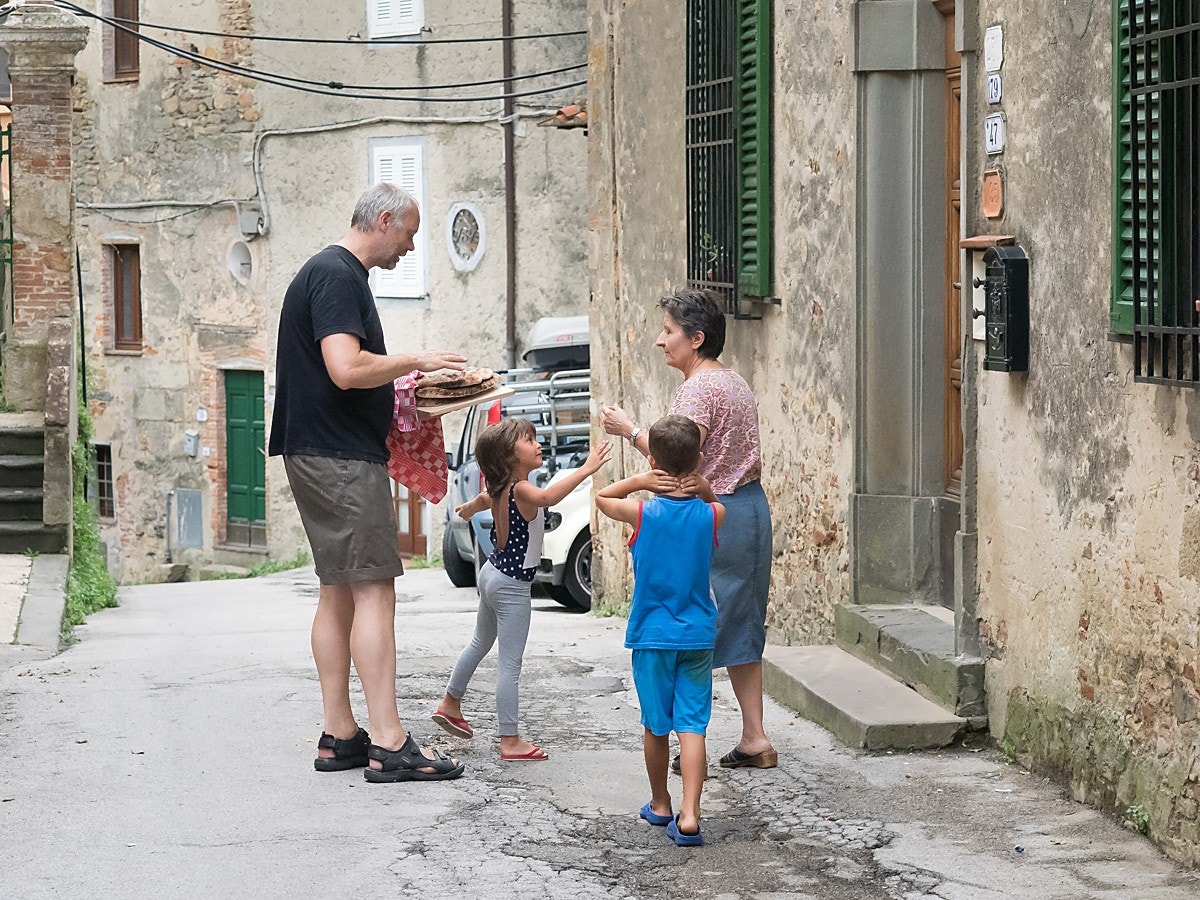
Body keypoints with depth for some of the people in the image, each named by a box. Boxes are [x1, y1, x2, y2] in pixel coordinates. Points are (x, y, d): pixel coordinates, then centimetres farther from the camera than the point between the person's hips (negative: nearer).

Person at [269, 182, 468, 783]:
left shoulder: (337, 273, 20)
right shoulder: (336, 276, -13)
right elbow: (346, 369, -24)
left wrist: (406, 380, 15)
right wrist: (415, 362, -12)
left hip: (319, 455, 11)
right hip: (342, 457, -11)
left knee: (339, 592, 11)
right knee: (373, 591, -11)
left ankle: (339, 737, 15)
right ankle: (388, 745, -12)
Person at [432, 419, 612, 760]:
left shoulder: (499, 489, 3)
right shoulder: (521, 489, -24)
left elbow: (483, 499, 29)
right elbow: (548, 497, -48)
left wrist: (469, 508, 52)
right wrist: (585, 469, -52)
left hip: (493, 575, 10)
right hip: (511, 586, -10)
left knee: (481, 642, 28)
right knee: (510, 664, -6)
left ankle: (450, 704, 43)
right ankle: (510, 742, -4)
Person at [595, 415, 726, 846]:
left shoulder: (643, 513, -10)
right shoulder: (710, 515, -5)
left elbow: (602, 497, 9)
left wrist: (640, 481, -5)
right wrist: (701, 487, 0)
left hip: (652, 634, -1)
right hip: (698, 634, 1)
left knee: (656, 726, 13)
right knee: (692, 726, -3)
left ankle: (660, 805, 28)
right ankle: (689, 815, -13)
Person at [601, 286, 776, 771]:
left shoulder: (696, 389, -15)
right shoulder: (736, 381, 14)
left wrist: (631, 431, -14)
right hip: (753, 507, 10)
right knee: (739, 626, 14)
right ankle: (755, 739, 15)